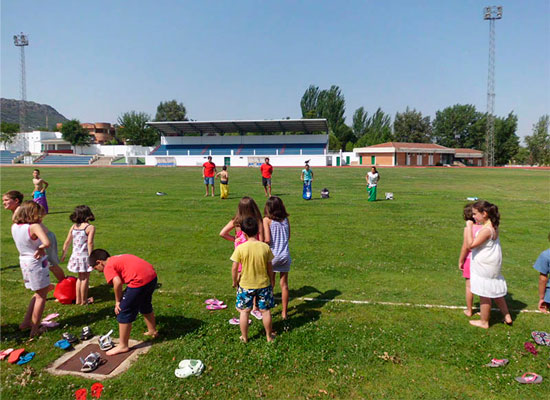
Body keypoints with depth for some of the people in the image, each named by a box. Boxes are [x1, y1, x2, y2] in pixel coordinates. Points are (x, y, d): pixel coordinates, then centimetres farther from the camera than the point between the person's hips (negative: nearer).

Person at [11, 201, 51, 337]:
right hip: (36, 263, -8)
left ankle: (26, 322, 28)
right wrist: (40, 248, -17)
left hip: (24, 261, 8)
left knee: (40, 293, 25)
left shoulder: (14, 227, -1)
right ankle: (35, 330, 15)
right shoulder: (34, 227, -23)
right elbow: (47, 243, -36)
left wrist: (19, 208, 11)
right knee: (41, 296, 8)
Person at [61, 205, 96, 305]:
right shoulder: (90, 227, -12)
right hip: (85, 256, -6)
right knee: (85, 278, 7)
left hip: (75, 255, 6)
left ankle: (78, 299, 27)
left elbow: (67, 242, 10)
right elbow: (90, 243, -20)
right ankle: (84, 300, 15)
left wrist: (64, 254, 21)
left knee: (80, 278, 20)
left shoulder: (73, 226, 5)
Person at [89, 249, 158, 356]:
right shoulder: (119, 258, 27)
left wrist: (118, 301, 0)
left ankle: (123, 346, 17)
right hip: (152, 275, 9)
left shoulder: (108, 267, 2)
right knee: (145, 306, 32)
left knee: (123, 312, 7)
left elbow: (117, 282, -14)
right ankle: (152, 331, 52)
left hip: (140, 280, -9)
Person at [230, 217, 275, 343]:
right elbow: (269, 267, -2)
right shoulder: (265, 247, -10)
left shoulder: (240, 248, -16)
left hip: (245, 285, -1)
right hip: (263, 284, 2)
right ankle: (269, 336, 29)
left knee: (244, 311, 15)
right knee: (265, 310, 15)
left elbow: (234, 268, -11)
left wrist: (235, 281, 6)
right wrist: (271, 281, 13)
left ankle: (244, 337, 27)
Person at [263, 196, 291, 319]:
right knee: (284, 285, 12)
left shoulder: (267, 220, -9)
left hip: (272, 255, -3)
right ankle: (284, 312, 20)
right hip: (285, 255, 3)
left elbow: (267, 240, -15)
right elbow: (288, 237, 8)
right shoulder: (286, 219, 2)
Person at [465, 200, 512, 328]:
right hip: (492, 265, 10)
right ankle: (507, 317, 37)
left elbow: (470, 245, -31)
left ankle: (484, 322, 22)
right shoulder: (493, 226, 4)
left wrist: (469, 227, -28)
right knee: (495, 292, 24)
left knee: (485, 295, 6)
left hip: (484, 268, -10)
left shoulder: (486, 230, -27)